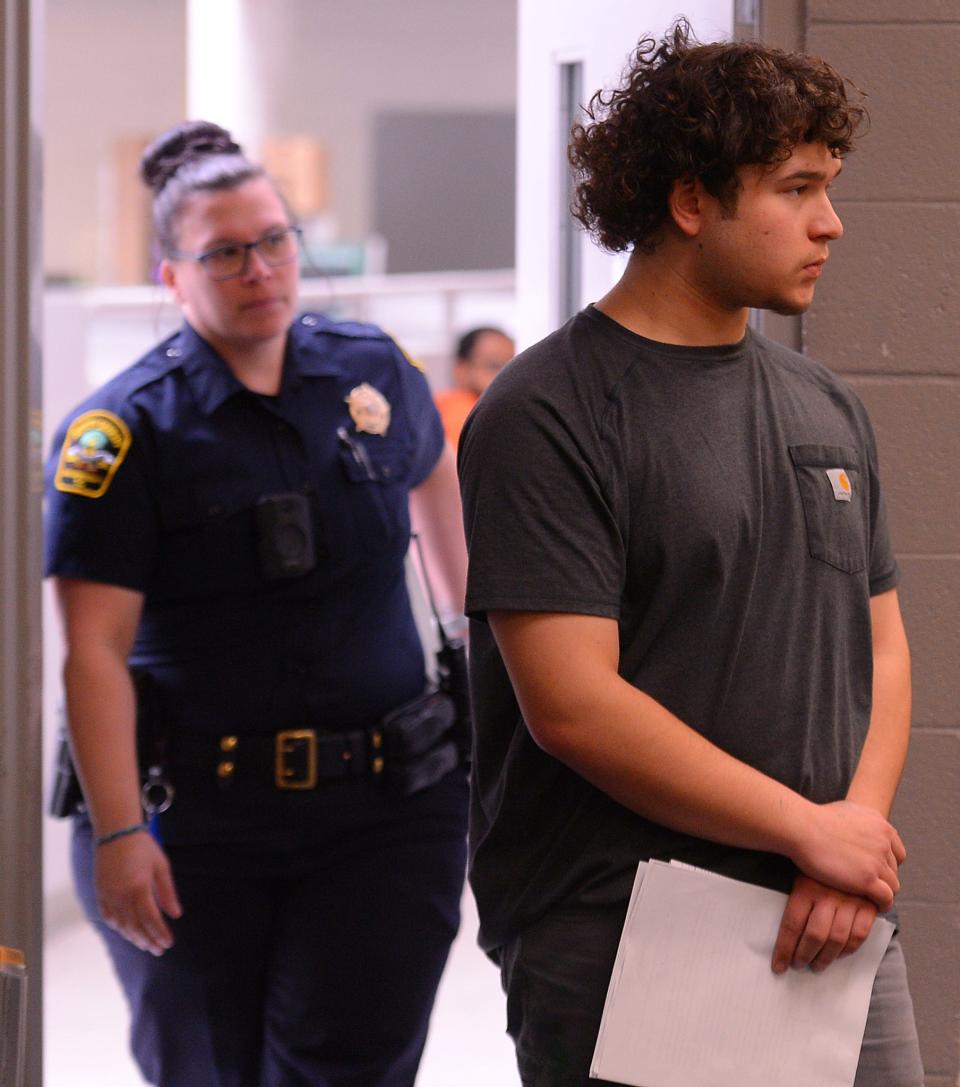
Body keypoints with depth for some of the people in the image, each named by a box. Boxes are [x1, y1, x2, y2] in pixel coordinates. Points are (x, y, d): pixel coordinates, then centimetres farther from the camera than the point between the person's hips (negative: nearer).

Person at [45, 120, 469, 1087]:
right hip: (194, 818, -2)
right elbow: (94, 650, -14)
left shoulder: (373, 373, 5)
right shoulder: (126, 431, -8)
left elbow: (432, 473, 29)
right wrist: (117, 833, -21)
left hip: (384, 808, 2)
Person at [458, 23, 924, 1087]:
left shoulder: (829, 410, 13)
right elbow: (573, 704, -17)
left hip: (834, 935, 6)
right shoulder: (546, 418, -10)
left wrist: (860, 827, -4)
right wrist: (811, 830, -11)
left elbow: (881, 647, 15)